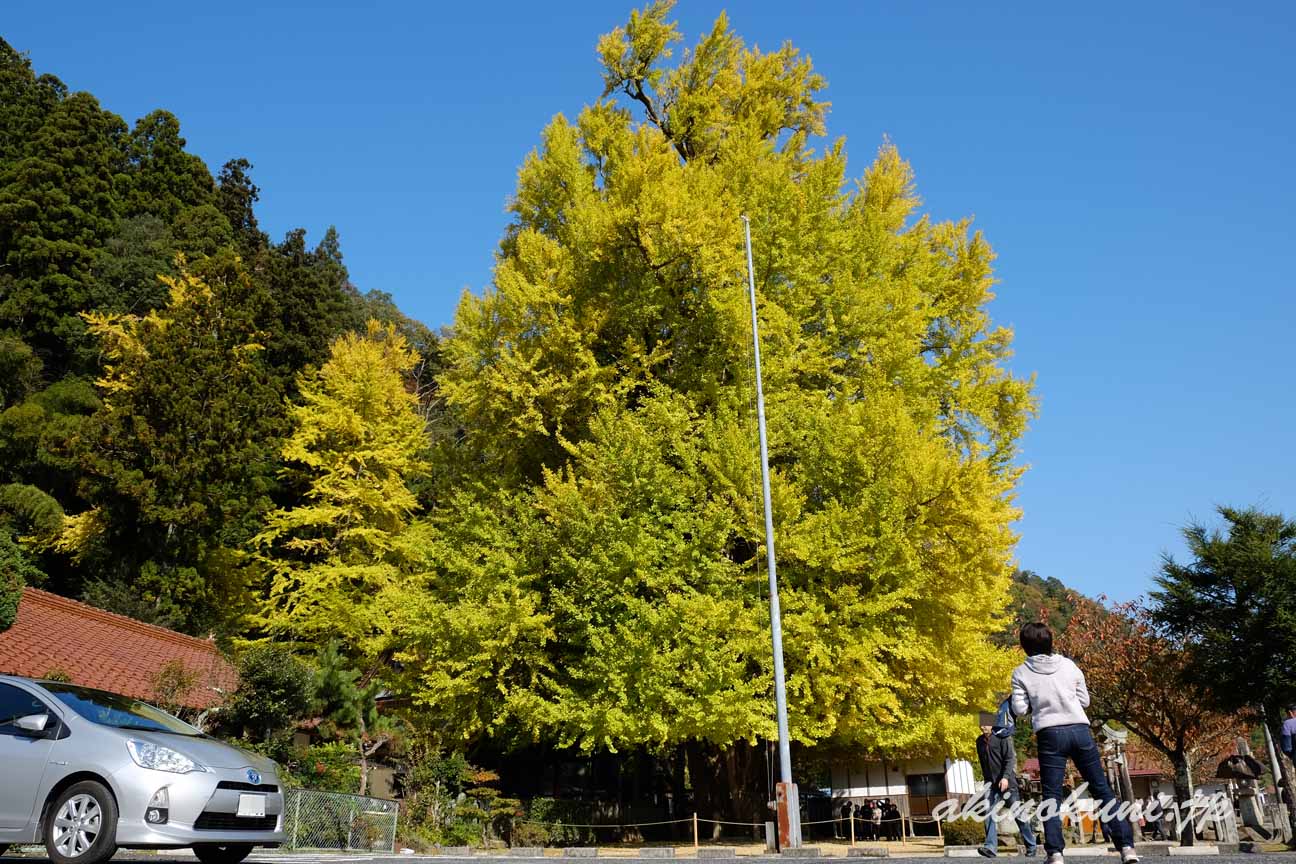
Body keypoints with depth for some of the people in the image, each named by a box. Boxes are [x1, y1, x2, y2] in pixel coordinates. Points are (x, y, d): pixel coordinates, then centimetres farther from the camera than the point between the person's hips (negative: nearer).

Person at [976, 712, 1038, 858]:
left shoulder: (1001, 737, -6)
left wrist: (1005, 777, -24)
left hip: (1006, 782, -4)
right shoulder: (979, 741, 10)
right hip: (991, 784, 4)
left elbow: (1010, 758, -13)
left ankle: (1031, 846, 17)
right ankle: (990, 847, -16)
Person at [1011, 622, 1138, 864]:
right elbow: (1085, 700, 15)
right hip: (1080, 730, 2)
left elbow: (1019, 710, -1)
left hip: (1050, 734, -2)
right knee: (1102, 790, 9)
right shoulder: (1069, 665, 11)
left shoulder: (1021, 673, 4)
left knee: (1052, 796, 2)